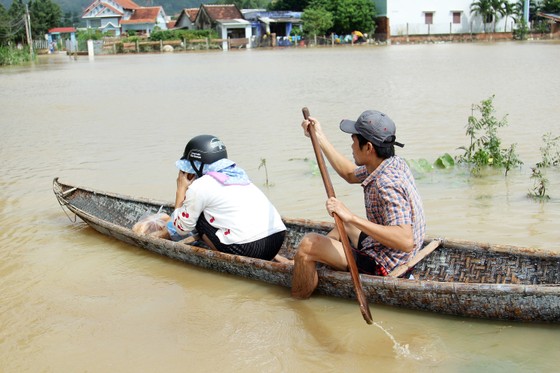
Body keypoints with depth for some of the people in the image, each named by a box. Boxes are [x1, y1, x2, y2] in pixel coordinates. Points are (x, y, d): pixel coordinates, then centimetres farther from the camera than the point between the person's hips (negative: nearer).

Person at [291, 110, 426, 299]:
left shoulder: (387, 184, -30)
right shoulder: (394, 163, -1)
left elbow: (406, 241, -40)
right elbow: (351, 174, 17)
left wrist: (352, 218, -41)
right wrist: (319, 137, 17)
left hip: (380, 266, -10)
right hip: (383, 253, 10)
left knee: (308, 243, -10)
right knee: (344, 223, 30)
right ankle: (300, 264, 40)